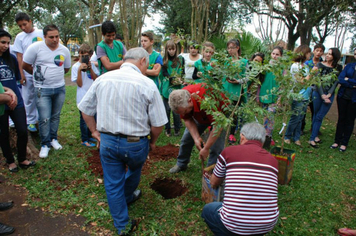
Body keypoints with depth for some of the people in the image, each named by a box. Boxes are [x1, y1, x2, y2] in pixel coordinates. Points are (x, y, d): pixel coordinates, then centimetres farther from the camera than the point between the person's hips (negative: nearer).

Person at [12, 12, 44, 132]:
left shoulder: (41, 33, 2)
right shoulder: (19, 37, 5)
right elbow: (19, 57, 3)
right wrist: (21, 74, -3)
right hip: (28, 74, 1)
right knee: (29, 98, 6)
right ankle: (31, 121, 17)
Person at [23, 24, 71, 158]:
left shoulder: (64, 50, 2)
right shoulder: (35, 48, -9)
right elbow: (25, 65, 1)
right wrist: (39, 75, 11)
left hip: (60, 88, 3)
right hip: (42, 90, -3)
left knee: (56, 116, 14)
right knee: (44, 119, -4)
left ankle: (53, 139, 31)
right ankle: (45, 144, 13)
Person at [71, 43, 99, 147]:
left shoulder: (91, 64, 6)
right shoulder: (76, 66, -7)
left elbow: (96, 79, 1)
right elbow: (79, 84, -12)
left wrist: (90, 69, -11)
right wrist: (80, 70, -21)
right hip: (83, 97, -5)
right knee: (84, 118, 5)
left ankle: (89, 136, 32)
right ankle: (84, 140, 16)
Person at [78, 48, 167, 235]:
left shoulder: (102, 79, -2)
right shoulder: (147, 84, -14)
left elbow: (85, 109, 7)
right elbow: (158, 123, -12)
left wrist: (95, 131, 18)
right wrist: (152, 141, 6)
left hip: (107, 141, 3)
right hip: (135, 143, -2)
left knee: (112, 185, 17)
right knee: (134, 171, 30)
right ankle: (127, 196, 58)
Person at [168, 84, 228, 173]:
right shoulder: (180, 100, -26)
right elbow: (187, 120, -12)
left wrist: (206, 148, -34)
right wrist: (196, 138, -25)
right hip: (200, 115, 6)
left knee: (216, 147, -15)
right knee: (186, 138, 6)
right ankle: (181, 164, 28)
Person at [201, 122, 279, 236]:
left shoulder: (229, 151, -5)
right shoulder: (273, 160, 3)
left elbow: (213, 184, 10)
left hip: (234, 225, -4)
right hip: (268, 226, 4)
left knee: (207, 209, 25)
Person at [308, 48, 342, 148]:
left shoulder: (338, 68, 5)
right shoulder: (320, 65, 1)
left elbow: (336, 82, 0)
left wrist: (328, 95, -12)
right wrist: (322, 95, -13)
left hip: (329, 95, 1)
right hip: (318, 93, -1)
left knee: (319, 117, 0)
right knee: (316, 115, 8)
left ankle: (312, 138, 6)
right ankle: (314, 135, 17)